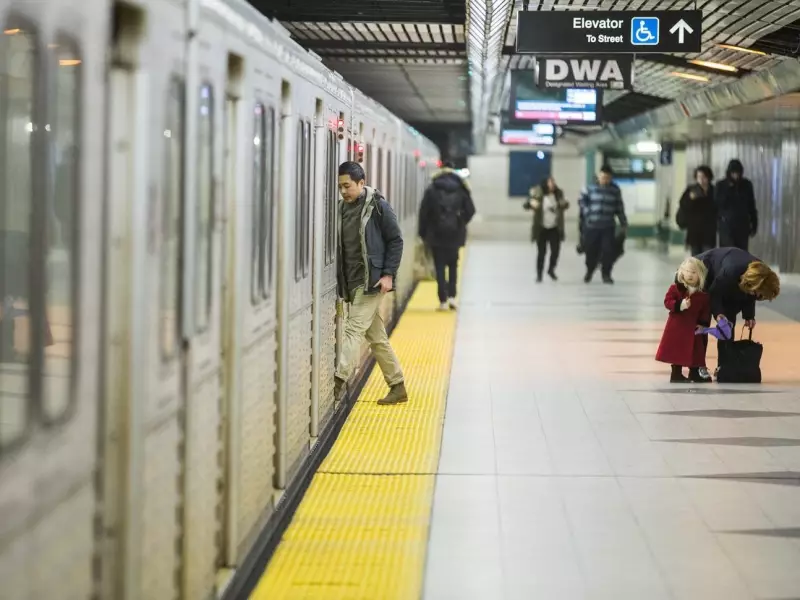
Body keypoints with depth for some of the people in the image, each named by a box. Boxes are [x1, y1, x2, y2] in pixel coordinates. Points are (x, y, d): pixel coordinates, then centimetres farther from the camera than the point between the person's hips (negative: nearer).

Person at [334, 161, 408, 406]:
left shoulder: (378, 206, -7)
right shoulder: (343, 208, 11)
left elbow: (396, 240, -6)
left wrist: (388, 274, -13)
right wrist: (340, 282, 10)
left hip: (372, 282, -7)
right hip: (352, 283, 7)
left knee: (354, 328, -15)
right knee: (376, 337, 10)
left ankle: (340, 381, -21)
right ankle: (397, 386, 18)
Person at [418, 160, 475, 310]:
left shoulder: (432, 190, -4)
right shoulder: (461, 190, 1)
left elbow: (424, 212, -6)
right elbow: (470, 210, -1)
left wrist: (423, 232, 4)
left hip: (436, 234, -1)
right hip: (455, 234, 2)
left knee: (440, 267, 3)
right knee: (453, 265, 16)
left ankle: (443, 300, -2)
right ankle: (452, 296, 3)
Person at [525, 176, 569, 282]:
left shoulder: (558, 194, -1)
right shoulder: (538, 195, -12)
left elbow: (563, 206, 15)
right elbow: (526, 205, -9)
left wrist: (565, 205, -9)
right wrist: (531, 203, -31)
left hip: (555, 228, 3)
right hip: (542, 229, -3)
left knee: (556, 250, 1)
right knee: (542, 252, 0)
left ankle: (551, 270, 26)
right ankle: (539, 274, 13)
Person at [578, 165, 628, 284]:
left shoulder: (615, 190, 3)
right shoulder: (591, 188, 0)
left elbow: (620, 208, 7)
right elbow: (582, 200, 9)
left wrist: (624, 223, 9)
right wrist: (587, 212, -5)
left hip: (608, 226, 0)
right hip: (591, 225, 0)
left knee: (608, 251, -6)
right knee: (591, 250, 7)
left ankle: (606, 274, 8)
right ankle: (589, 270, 33)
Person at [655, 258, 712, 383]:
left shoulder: (703, 293, -3)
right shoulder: (676, 287, -9)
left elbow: (706, 310, 2)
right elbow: (667, 301, -12)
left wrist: (703, 324, -7)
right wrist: (679, 305, -27)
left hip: (694, 326, 3)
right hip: (677, 325, -2)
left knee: (695, 350, 8)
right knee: (676, 349, 2)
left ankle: (695, 373, 21)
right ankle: (676, 374, 11)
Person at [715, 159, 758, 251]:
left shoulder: (747, 185, 6)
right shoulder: (721, 185, 0)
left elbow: (751, 205, 11)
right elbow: (718, 204, -8)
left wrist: (754, 224, 9)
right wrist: (728, 189, -15)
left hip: (743, 224, 2)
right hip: (727, 224, -2)